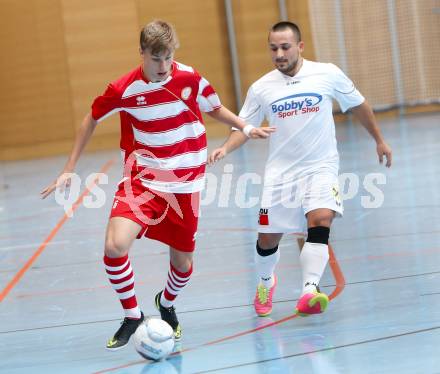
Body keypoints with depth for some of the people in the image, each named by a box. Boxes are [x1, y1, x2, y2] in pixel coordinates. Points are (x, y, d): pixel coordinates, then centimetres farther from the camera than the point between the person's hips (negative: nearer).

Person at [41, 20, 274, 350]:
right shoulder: (124, 90, -11)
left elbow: (215, 108, 13)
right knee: (115, 246, -24)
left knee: (183, 263, 8)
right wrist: (69, 170, 6)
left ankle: (167, 304, 44)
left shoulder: (190, 79, -8)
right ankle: (133, 316, -2)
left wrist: (245, 128, -1)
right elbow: (91, 120, 6)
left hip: (185, 183, 2)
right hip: (142, 180, -1)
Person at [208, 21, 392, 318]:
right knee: (268, 238, 5)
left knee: (320, 219, -27)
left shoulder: (328, 74, -6)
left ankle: (310, 292, -32)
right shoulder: (261, 88, -3)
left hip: (321, 167, -2)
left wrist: (379, 140, 19)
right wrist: (226, 149, -13)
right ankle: (266, 282, 37)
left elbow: (358, 104, 10)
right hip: (280, 172, 2)